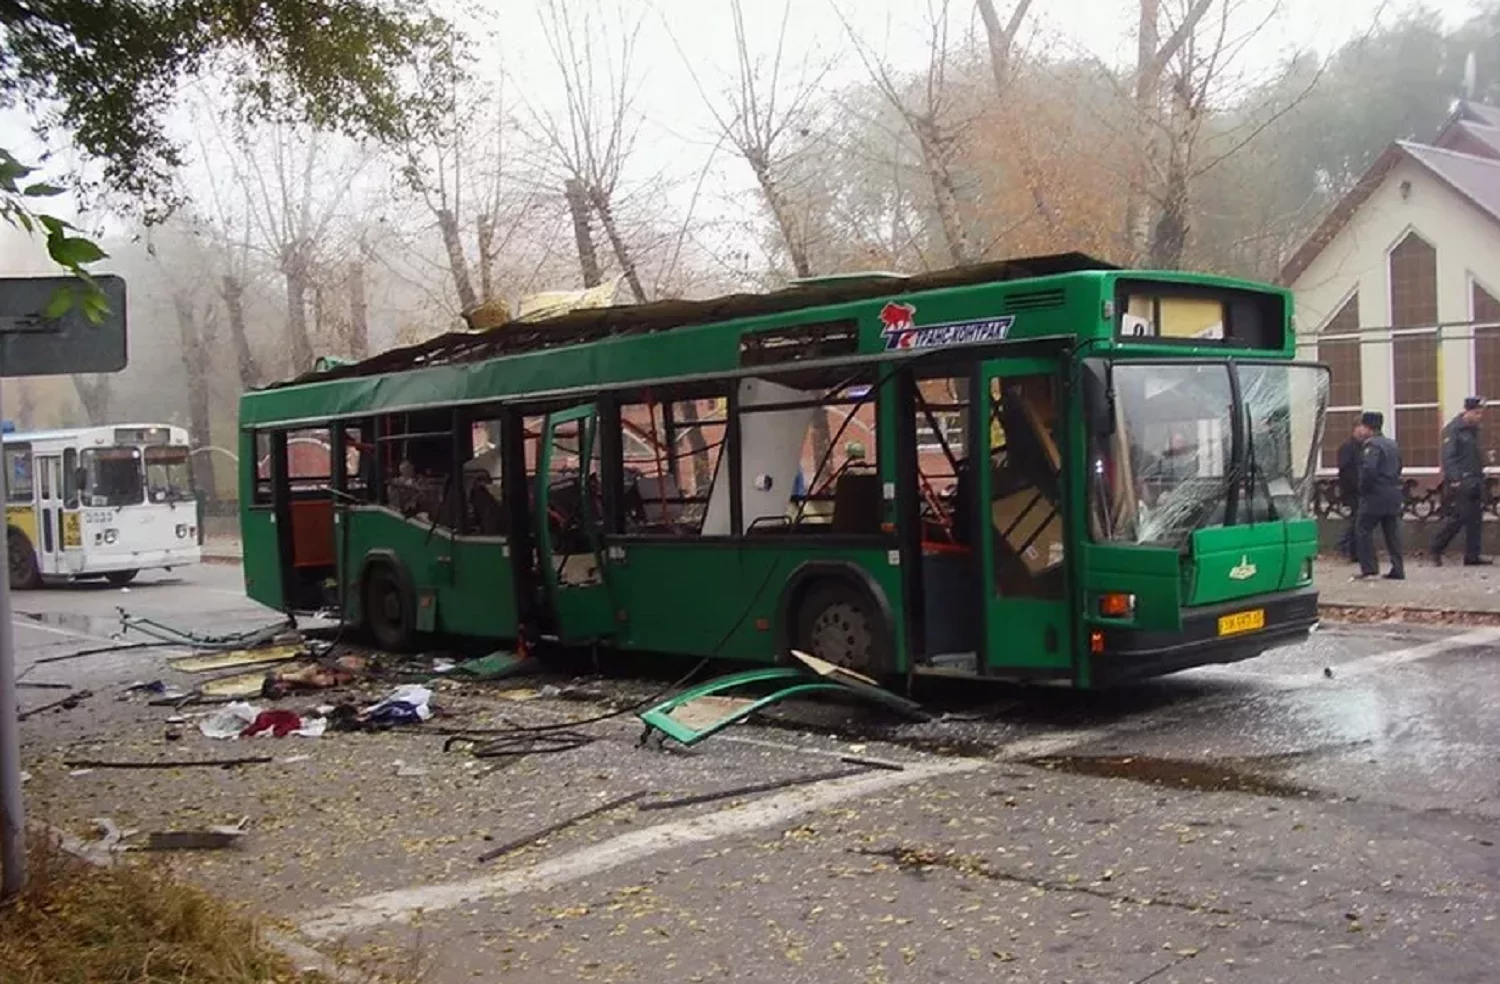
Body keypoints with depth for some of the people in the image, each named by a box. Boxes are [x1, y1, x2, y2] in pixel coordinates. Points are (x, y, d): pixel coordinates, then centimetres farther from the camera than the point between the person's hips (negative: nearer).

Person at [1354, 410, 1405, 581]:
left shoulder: (1372, 445, -13)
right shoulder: (1392, 444, 16)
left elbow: (1369, 470, -24)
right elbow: (1398, 469, 21)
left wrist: (1363, 489, -12)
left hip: (1375, 496, -9)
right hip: (1393, 495, 9)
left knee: (1363, 530, -1)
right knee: (1392, 532, 9)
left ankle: (1369, 568, -6)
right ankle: (1398, 570, 7)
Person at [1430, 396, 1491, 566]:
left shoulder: (1474, 429, 15)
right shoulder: (1453, 429, -9)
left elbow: (1477, 456, 20)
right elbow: (1448, 457, -16)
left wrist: (1480, 478, 14)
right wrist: (1454, 480, -23)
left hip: (1475, 481, 8)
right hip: (1460, 482, -8)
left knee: (1475, 519, 4)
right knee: (1459, 517, -9)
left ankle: (1472, 556, 7)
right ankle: (1436, 549, 4)